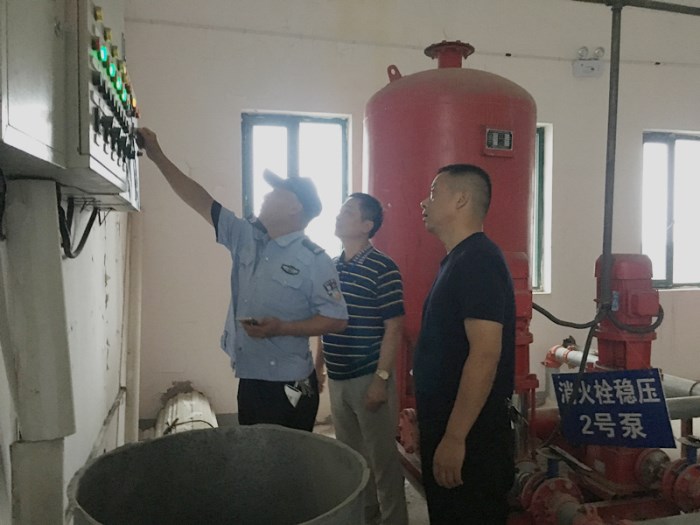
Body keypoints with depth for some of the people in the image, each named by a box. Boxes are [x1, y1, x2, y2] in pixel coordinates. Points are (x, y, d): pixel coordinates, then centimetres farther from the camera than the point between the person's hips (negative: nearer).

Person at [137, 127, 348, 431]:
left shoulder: (314, 260, -12)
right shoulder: (246, 238, 5)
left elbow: (337, 319, -12)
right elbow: (202, 203, 7)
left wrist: (282, 328, -21)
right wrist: (157, 156, 7)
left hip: (289, 385, -6)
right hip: (249, 379, 6)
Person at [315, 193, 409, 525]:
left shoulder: (383, 269, -14)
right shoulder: (332, 267, 7)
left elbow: (393, 328, -16)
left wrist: (382, 379, -18)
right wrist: (317, 364, 16)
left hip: (368, 377, -7)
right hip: (337, 377, 7)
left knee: (381, 455, 6)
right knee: (350, 452, 20)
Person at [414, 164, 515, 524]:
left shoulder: (478, 262, -19)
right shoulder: (458, 260, 11)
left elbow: (485, 355, -26)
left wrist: (454, 437, -24)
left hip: (468, 436, -9)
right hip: (445, 427, 9)